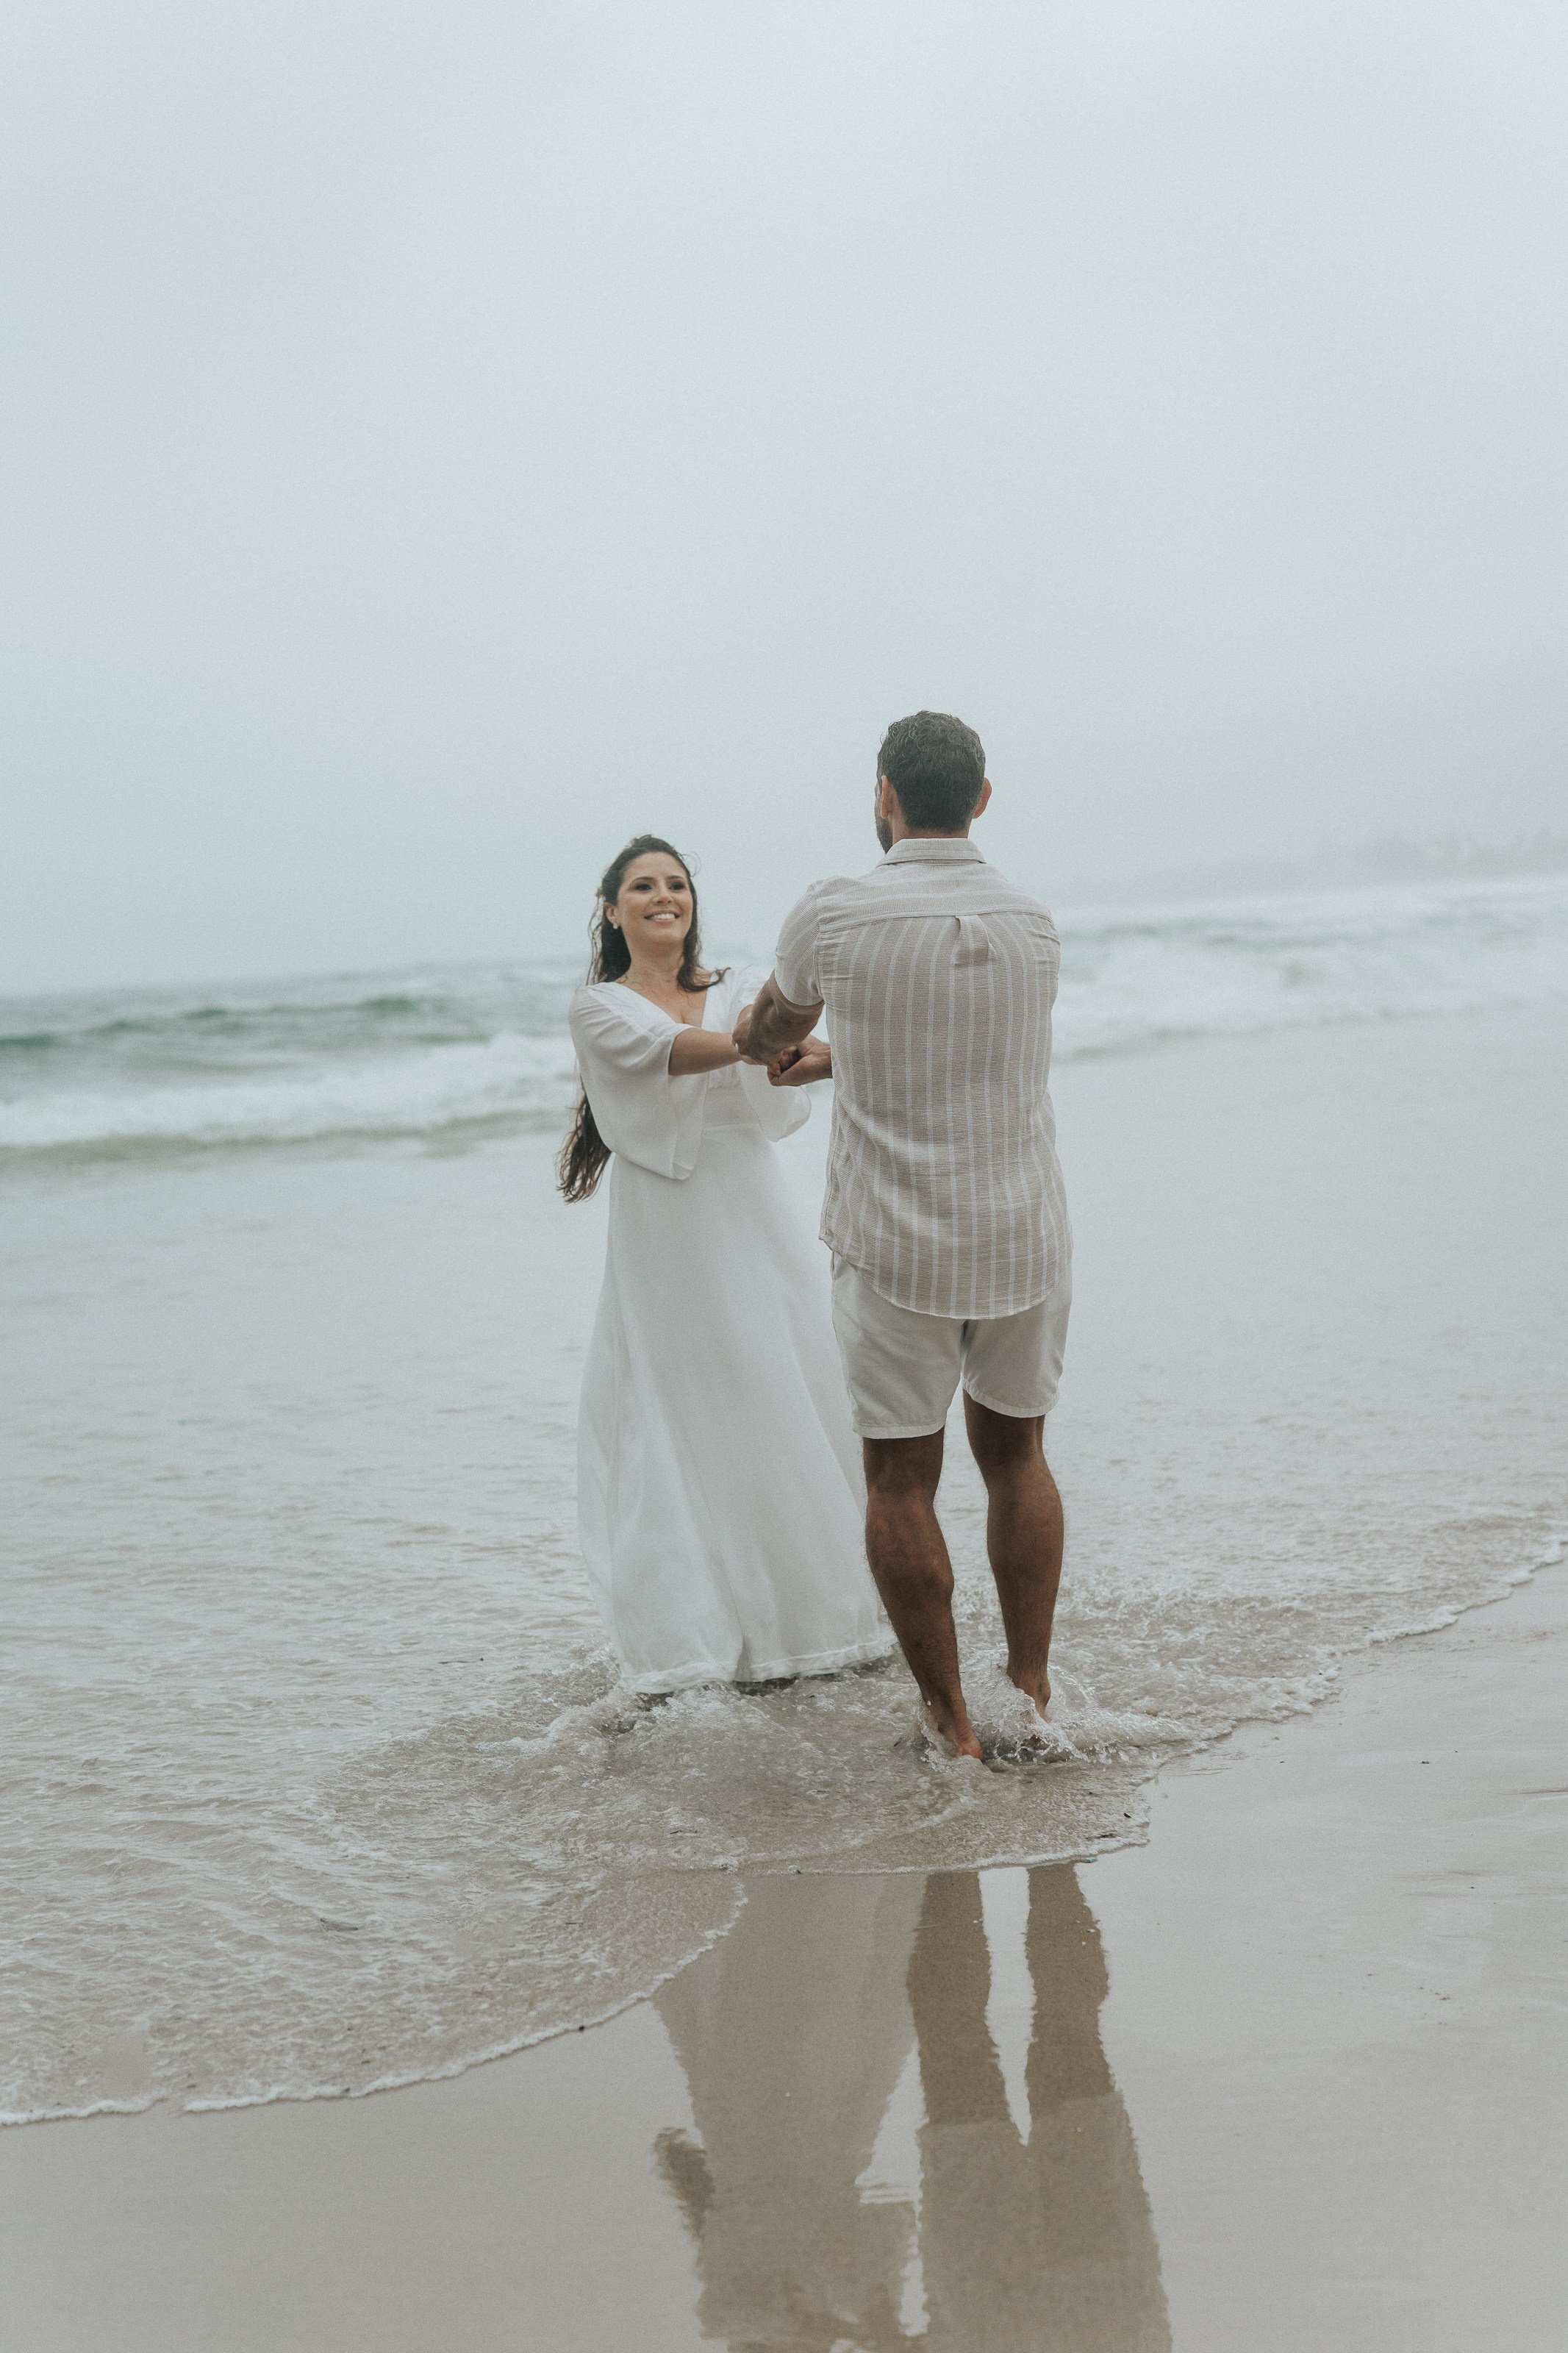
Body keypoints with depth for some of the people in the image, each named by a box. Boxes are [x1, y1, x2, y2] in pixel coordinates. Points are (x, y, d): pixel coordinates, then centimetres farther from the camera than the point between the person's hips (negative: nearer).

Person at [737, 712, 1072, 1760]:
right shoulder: (1034, 925, 1)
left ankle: (950, 1722, 11)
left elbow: (775, 1022, 10)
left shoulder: (836, 916, -11)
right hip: (1026, 1237, 4)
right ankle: (1032, 1696, 17)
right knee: (1016, 1456, 18)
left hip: (898, 1248, -3)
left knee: (902, 1479, 7)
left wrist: (752, 1042, 35)